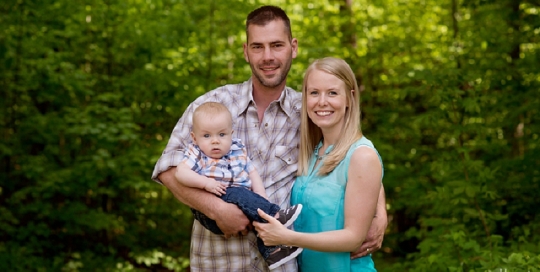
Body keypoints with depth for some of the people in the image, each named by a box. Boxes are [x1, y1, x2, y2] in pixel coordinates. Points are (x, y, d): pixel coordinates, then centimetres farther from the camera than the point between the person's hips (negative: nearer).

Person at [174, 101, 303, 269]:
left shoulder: (238, 150, 13)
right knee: (237, 194, -30)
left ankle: (270, 251, -13)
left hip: (243, 204, 5)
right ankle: (275, 216, -29)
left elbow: (253, 174, 11)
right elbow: (181, 172, -14)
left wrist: (261, 202, -3)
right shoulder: (197, 154, 2)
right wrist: (205, 182, -25)